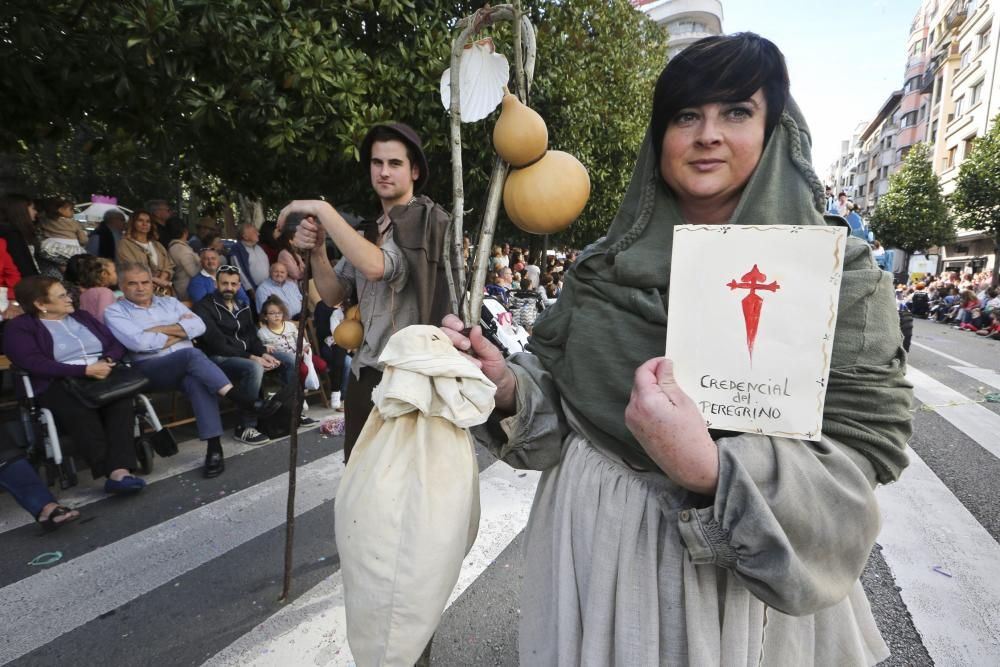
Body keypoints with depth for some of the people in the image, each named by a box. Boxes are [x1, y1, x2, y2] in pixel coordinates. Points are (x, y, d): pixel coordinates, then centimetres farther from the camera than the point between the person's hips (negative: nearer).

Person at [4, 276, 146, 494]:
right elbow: (34, 363, -11)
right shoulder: (20, 327, 7)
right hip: (59, 383, -3)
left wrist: (107, 361, -8)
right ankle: (114, 472, -39)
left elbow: (116, 342, 16)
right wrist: (85, 370, -19)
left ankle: (120, 471, -42)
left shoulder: (82, 316, 25)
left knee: (121, 402, -32)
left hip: (103, 374, 4)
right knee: (82, 414, -38)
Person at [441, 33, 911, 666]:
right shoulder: (605, 265, -1)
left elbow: (861, 454, -13)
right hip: (593, 541, 3)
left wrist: (712, 472, -29)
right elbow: (558, 386, 4)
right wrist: (508, 388, -17)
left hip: (743, 566, -2)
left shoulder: (837, 275, -9)